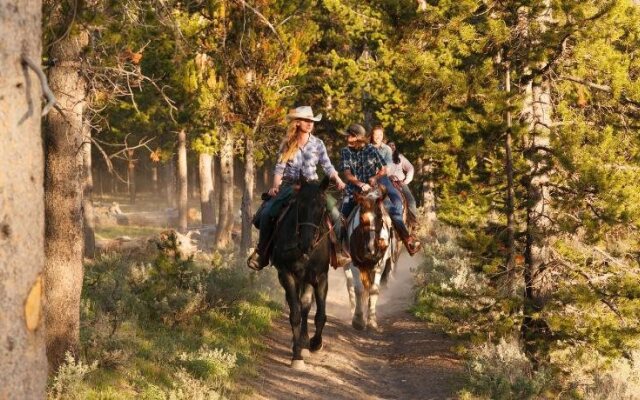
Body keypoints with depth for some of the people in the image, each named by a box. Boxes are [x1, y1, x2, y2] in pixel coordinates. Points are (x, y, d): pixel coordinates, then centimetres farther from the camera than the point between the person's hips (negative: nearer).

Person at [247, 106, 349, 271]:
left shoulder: (317, 144, 3)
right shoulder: (287, 144, 4)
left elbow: (327, 167, 2)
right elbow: (279, 168, 3)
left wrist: (338, 180, -15)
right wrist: (276, 186, -12)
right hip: (290, 185, 0)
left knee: (334, 212, -21)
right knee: (266, 212, -18)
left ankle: (337, 249, -6)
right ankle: (262, 252, -3)